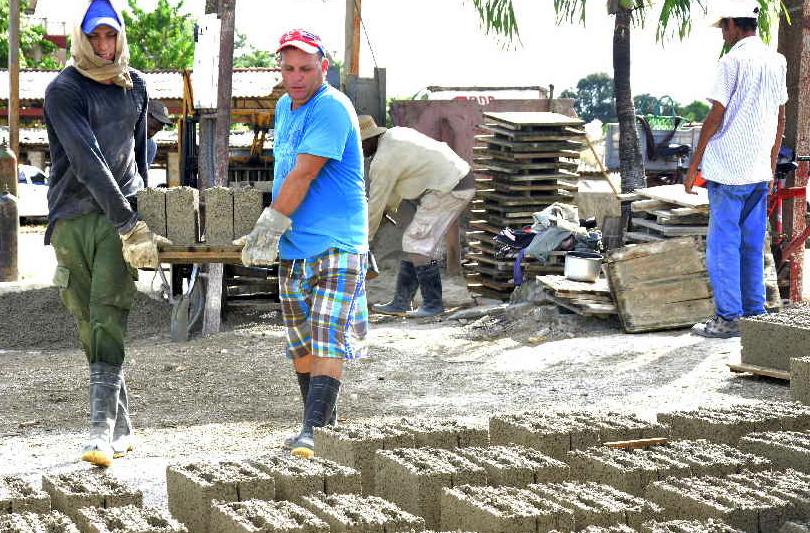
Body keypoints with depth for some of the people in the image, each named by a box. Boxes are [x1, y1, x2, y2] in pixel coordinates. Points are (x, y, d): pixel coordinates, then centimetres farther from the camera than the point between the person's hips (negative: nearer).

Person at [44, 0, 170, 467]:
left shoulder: (135, 85, 11)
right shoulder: (64, 90, -6)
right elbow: (87, 162, -16)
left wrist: (143, 203, 28)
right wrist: (129, 224, -22)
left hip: (120, 214, 1)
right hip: (73, 218, -1)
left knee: (109, 321, -13)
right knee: (90, 327, 3)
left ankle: (102, 429, -20)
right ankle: (122, 427, 13)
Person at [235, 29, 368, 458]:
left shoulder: (331, 108, -14)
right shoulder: (284, 107, 15)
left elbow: (303, 174, -18)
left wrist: (270, 227, -13)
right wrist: (269, 233, 16)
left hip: (336, 246, -9)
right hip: (292, 249, 9)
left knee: (328, 342, -14)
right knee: (300, 345, 12)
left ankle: (313, 431, -19)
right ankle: (321, 425, 23)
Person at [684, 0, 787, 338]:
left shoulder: (733, 61, -12)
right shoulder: (776, 61, 10)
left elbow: (715, 118, -12)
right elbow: (780, 119, 15)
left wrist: (694, 166, -6)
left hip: (728, 170, -7)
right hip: (760, 171, 7)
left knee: (723, 245, -2)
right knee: (752, 247, 13)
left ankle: (728, 318, -2)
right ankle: (755, 314, 16)